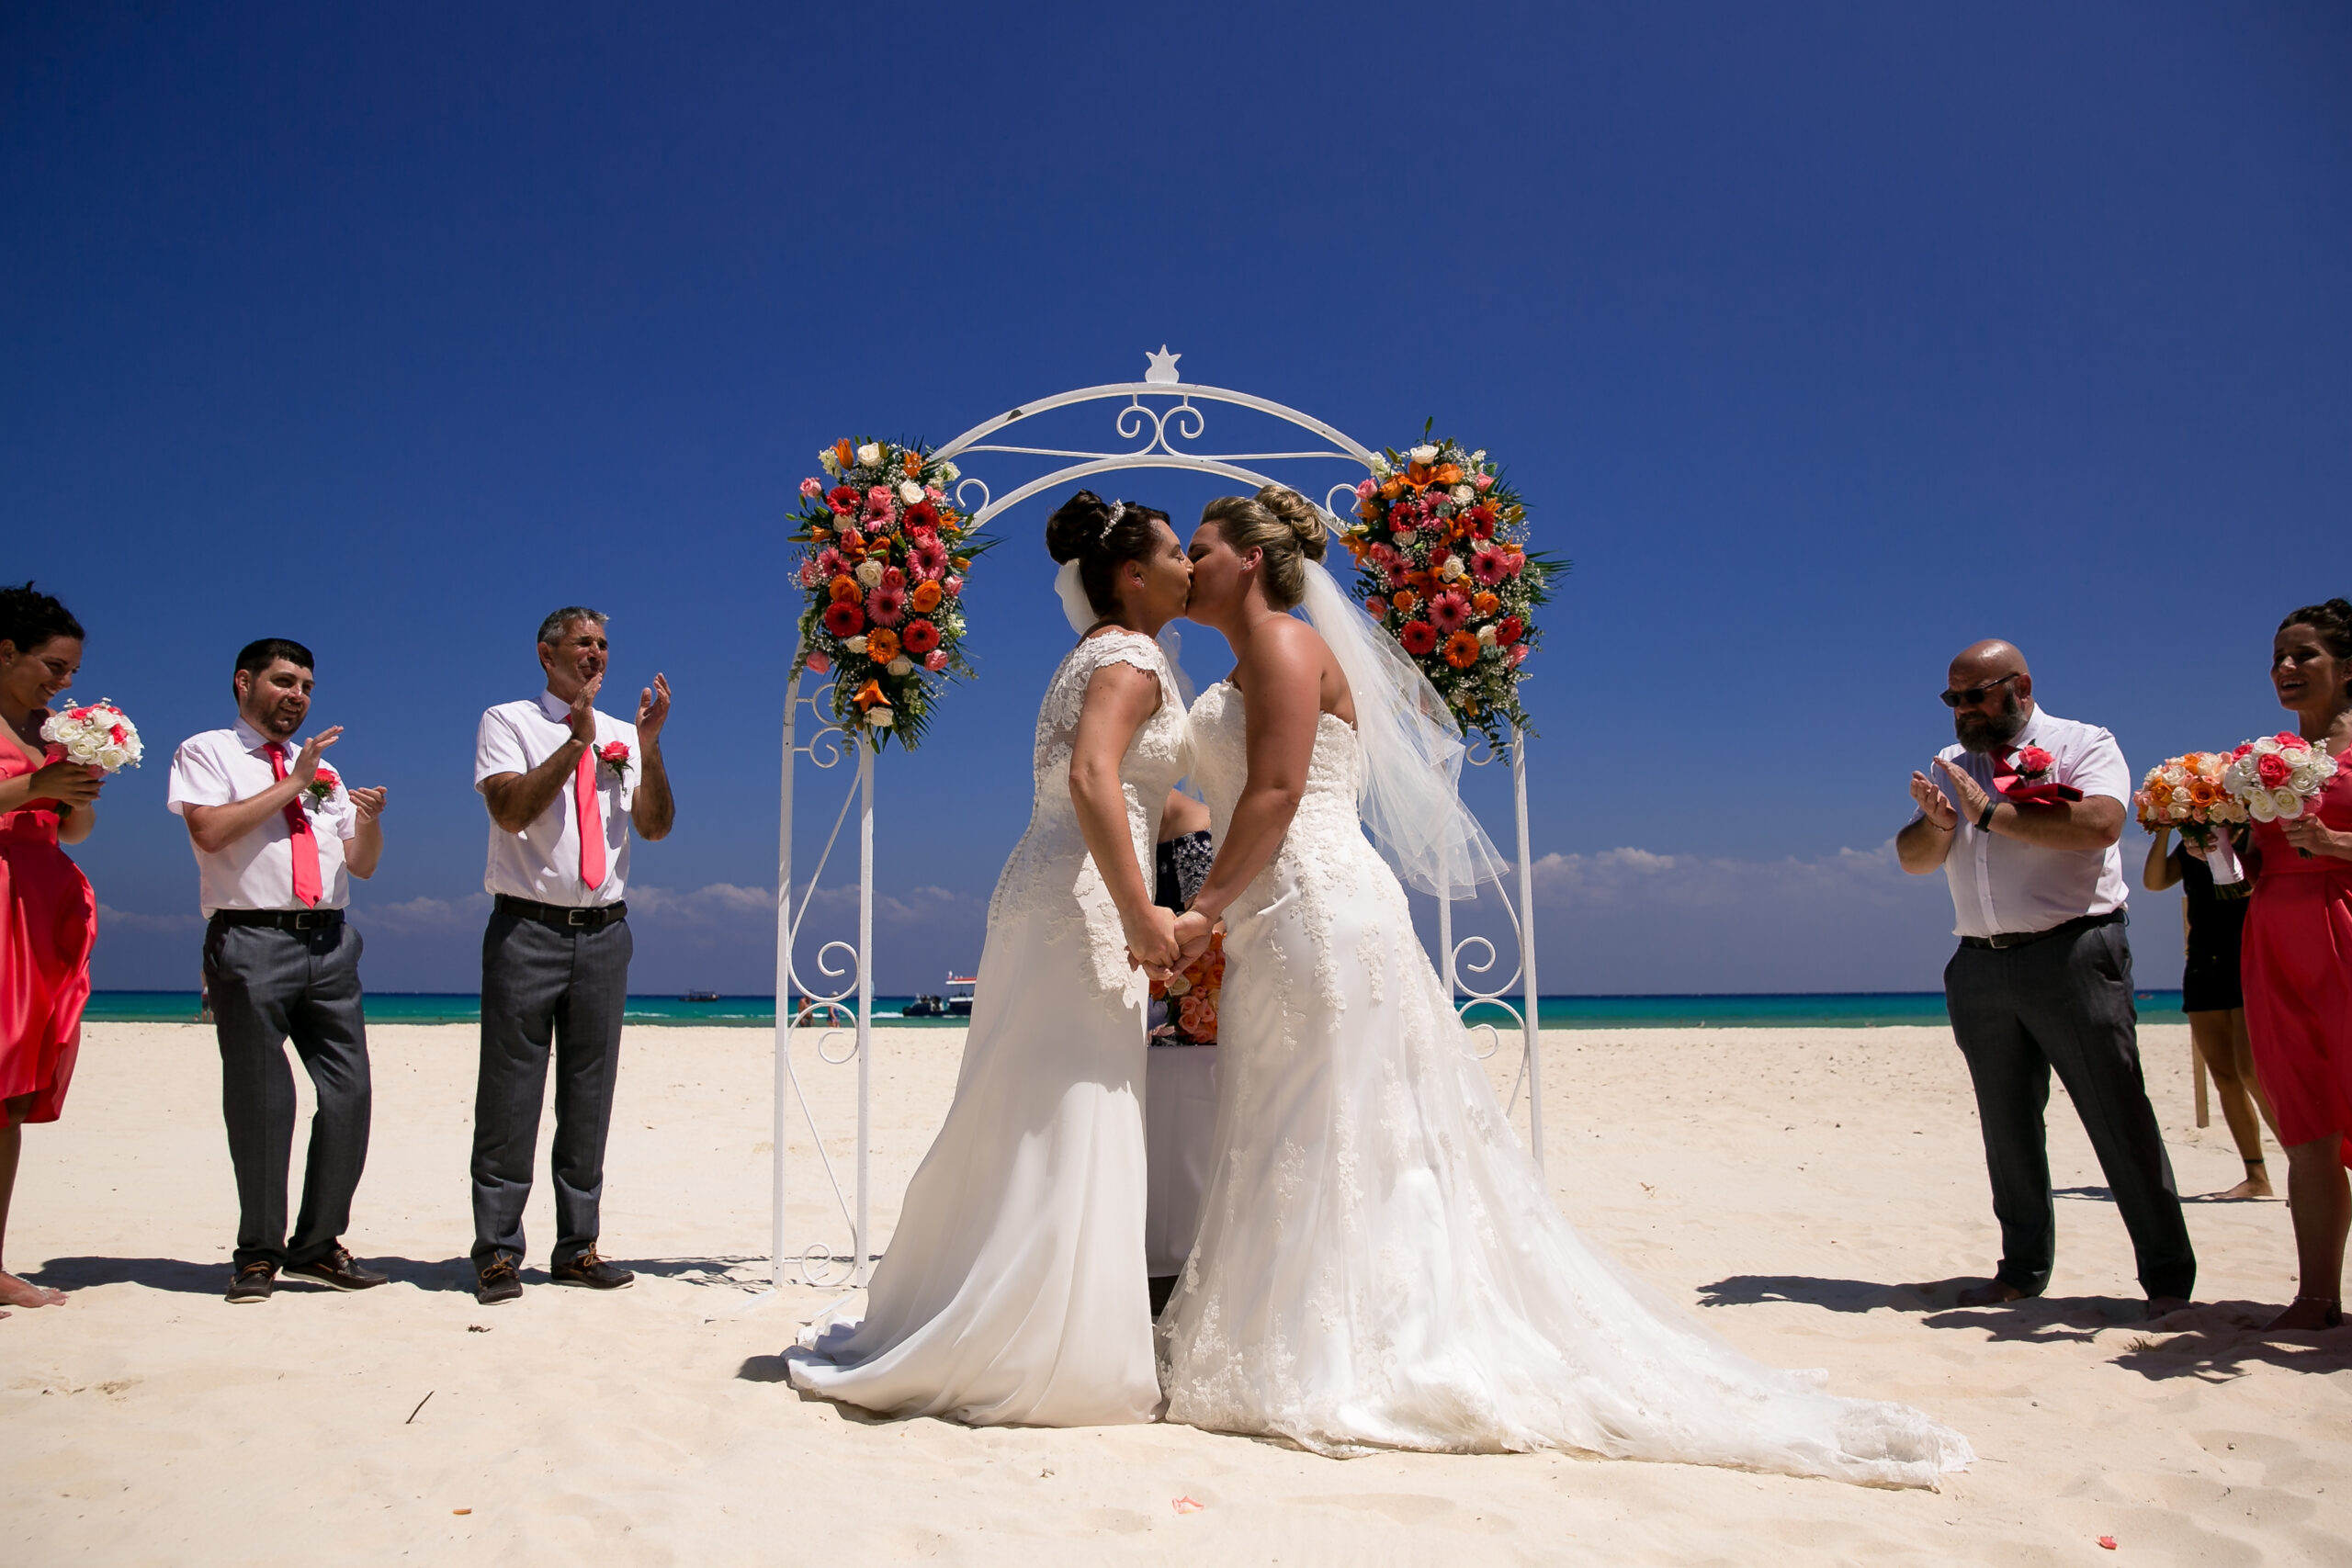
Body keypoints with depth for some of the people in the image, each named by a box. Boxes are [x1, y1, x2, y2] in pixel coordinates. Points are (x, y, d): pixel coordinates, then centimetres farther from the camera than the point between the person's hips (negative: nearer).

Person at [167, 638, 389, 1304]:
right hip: (250, 941, -5)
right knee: (259, 1101, -1)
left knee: (349, 1090, -1)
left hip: (329, 942, 5)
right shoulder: (206, 753, 8)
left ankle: (318, 1244, 9)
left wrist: (369, 819, -3)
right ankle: (259, 1253, 12)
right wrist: (293, 784, -8)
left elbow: (362, 864, 17)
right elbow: (210, 831, -11)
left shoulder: (324, 771, 23)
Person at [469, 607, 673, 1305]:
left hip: (603, 932, 4)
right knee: (510, 1096, -1)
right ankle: (497, 1253, 7)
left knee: (589, 1096, 7)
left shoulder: (623, 735, 13)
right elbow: (510, 810, -14)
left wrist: (648, 746, -11)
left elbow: (656, 827, 1)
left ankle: (576, 1247, 16)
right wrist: (578, 740, -18)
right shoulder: (507, 722, 3)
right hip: (527, 929, -4)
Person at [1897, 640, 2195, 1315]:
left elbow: (2099, 824, -20)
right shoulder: (1950, 766, 16)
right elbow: (1913, 859, 9)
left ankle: (2168, 1277, 6)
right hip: (1981, 966, 5)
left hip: (2072, 955, -5)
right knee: (2007, 1125, 10)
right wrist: (1938, 822, -12)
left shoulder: (2084, 744, 0)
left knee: (2118, 1116, -3)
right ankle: (2023, 1268, 19)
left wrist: (1991, 812, -18)